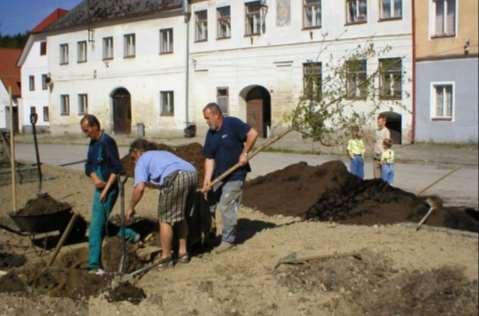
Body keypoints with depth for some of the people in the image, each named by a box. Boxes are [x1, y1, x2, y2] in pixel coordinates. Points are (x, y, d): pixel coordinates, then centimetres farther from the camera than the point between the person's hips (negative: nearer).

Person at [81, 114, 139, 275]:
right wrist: (95, 178, -12)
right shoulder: (93, 143, 11)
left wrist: (106, 189, -19)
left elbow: (116, 168, -19)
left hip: (108, 189, -9)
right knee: (101, 224, 16)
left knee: (96, 227, -6)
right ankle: (130, 235, 30)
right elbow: (89, 166, 9)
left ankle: (94, 265, 2)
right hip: (99, 189, 9)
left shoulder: (107, 142, -16)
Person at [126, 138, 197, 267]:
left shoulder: (142, 160, 17)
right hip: (192, 174, 7)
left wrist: (131, 208, 14)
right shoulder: (163, 153, 38)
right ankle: (183, 252, 27)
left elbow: (140, 188, 3)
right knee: (181, 217, 22)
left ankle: (166, 258, 10)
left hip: (175, 178, -7)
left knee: (165, 219, 5)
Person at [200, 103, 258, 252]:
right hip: (218, 175, 7)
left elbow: (253, 134, -19)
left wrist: (244, 153, -16)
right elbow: (209, 159, 1)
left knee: (226, 207, -7)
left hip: (234, 175, -7)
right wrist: (207, 179, -10)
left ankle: (228, 240, 8)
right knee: (209, 205, 11)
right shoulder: (210, 134, 4)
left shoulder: (232, 124, -14)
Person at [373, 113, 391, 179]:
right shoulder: (377, 131, 13)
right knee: (376, 175, 9)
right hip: (376, 155, 7)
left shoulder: (386, 131, -10)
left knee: (382, 175, -4)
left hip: (382, 156, -7)